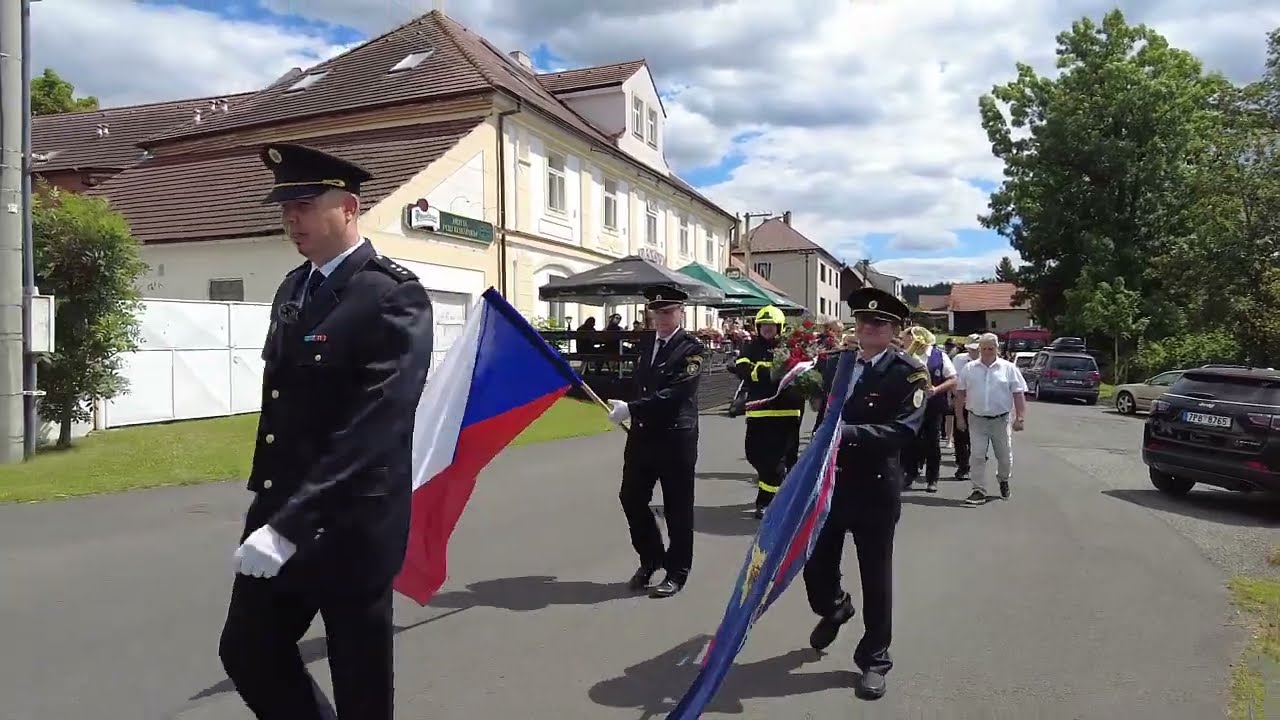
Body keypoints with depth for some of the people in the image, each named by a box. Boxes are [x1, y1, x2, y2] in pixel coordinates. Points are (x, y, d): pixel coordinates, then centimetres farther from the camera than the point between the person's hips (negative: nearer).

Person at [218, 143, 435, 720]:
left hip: (350, 528, -7)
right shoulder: (293, 289, 10)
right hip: (278, 517, 8)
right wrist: (269, 508, 17)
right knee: (246, 651, 15)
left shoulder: (395, 296, -16)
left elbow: (375, 427, -25)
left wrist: (290, 526, -27)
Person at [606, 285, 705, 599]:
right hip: (642, 436, 6)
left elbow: (675, 392, -21)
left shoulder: (691, 348, -10)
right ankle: (651, 558, 29)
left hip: (676, 439, -6)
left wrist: (631, 409, -25)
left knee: (677, 508, 4)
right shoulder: (646, 345, 12)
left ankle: (677, 573, 18)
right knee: (631, 498, 9)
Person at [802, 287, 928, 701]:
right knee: (815, 562, 13)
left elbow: (903, 429, -21)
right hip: (829, 481, 5)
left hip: (875, 488, -4)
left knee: (876, 578, 7)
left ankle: (874, 660, 25)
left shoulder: (910, 373, -9)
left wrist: (848, 432, -31)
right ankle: (834, 608, 47)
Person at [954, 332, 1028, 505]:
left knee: (1004, 456, 12)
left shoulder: (1009, 368, 0)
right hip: (976, 420, 0)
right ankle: (979, 490, 3)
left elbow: (1019, 394, -1)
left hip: (1000, 420, 0)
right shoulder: (969, 368, 3)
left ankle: (1003, 480, 39)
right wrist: (959, 416, 4)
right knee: (978, 456, -2)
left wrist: (1020, 418, -7)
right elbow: (960, 394, 8)